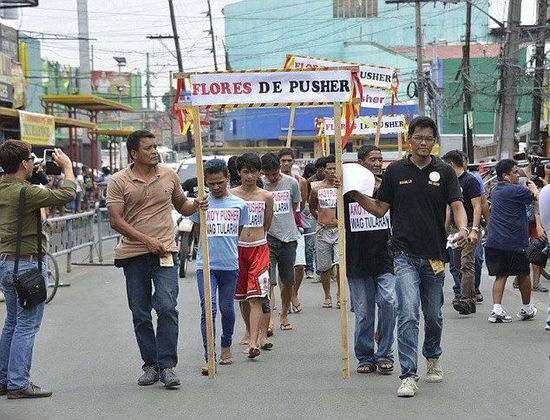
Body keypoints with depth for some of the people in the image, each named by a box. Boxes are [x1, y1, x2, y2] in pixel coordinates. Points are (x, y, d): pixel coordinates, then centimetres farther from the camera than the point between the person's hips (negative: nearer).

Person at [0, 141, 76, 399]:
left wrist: (37, 173, 17)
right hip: (27, 264, -9)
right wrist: (67, 167, -4)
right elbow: (66, 195, -19)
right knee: (27, 325, -3)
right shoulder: (25, 192, -20)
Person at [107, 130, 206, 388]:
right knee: (140, 315, 7)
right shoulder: (119, 181, -2)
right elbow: (116, 221, -7)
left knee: (167, 307, -13)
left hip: (165, 252, 0)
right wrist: (147, 240, -15)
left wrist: (196, 206, -1)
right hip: (133, 255, 0)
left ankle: (167, 366, -7)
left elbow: (181, 206, 22)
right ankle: (150, 365, 19)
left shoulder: (169, 175, 8)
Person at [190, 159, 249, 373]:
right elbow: (197, 230, 12)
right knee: (208, 309, -11)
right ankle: (209, 357, -11)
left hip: (230, 265, 2)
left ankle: (226, 347, 34)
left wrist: (225, 246, 12)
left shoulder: (239, 204, 4)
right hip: (206, 265, -2)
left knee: (227, 309, 12)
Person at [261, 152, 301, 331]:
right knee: (268, 280, -13)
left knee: (288, 281, 9)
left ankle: (284, 315, 25)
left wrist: (282, 221, 10)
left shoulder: (291, 183, 1)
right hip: (267, 237, -3)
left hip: (288, 237, 3)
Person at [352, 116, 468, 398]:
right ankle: (408, 376, -13)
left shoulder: (444, 172, 4)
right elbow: (379, 209, 7)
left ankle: (433, 357, 42)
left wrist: (462, 228, -26)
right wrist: (356, 194, -7)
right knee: (408, 314, -14)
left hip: (435, 255, 2)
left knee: (433, 316, 16)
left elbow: (457, 205, -6)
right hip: (405, 255, -1)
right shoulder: (395, 171, 4)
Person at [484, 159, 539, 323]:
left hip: (494, 241, 7)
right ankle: (526, 308, 26)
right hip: (514, 242, -7)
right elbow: (538, 199, -2)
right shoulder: (516, 190, -13)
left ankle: (497, 309, -6)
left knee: (500, 275, 8)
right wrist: (534, 188, 16)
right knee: (524, 274, 12)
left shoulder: (495, 190, 13)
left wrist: (528, 189, 19)